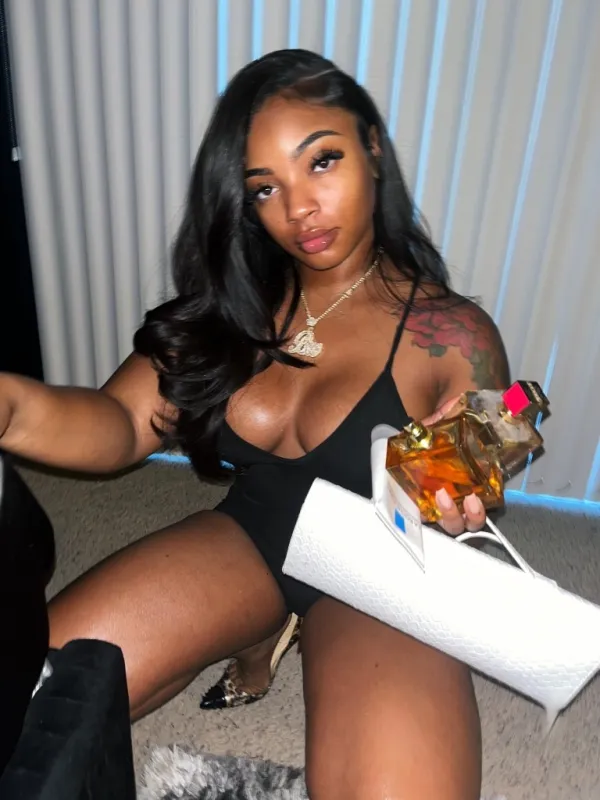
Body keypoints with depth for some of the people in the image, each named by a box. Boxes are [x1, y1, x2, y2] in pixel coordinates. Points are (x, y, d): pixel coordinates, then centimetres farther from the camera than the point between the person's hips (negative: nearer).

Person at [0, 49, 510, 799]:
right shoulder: (233, 306, -3)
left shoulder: (452, 337, -13)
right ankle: (258, 636, 12)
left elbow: (473, 504, -4)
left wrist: (450, 511, -30)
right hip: (245, 538, 4)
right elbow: (124, 424, -9)